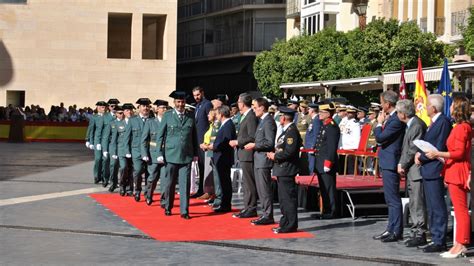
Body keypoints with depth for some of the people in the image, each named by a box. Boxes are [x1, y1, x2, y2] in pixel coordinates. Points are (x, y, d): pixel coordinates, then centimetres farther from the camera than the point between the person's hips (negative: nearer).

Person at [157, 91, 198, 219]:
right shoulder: (167, 116, 3)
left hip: (186, 156, 1)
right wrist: (160, 153, -1)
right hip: (171, 155, -1)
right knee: (170, 183, 7)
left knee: (185, 184, -3)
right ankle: (168, 207, 22)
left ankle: (184, 211, 0)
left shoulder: (191, 116, 8)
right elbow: (161, 135, 5)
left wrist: (195, 153, 10)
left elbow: (194, 136, 13)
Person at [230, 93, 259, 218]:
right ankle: (248, 207, 23)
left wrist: (237, 142, -16)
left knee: (249, 182, -6)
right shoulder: (245, 116, 14)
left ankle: (251, 209, -2)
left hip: (248, 154, -11)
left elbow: (252, 137, -22)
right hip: (244, 154, 11)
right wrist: (237, 141, 10)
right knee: (246, 182, 16)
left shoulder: (251, 117, -17)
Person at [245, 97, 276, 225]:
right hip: (259, 160, 10)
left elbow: (270, 142, -21)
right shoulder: (262, 120, 17)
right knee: (261, 189, 13)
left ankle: (268, 216, -3)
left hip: (264, 159, -10)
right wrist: (253, 145, 10)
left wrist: (254, 145, -15)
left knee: (265, 189, -7)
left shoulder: (268, 121, -15)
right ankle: (266, 214, 19)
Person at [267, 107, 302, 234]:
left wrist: (275, 156, -13)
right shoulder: (287, 130, 16)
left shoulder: (292, 131, -16)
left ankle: (290, 226, -2)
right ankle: (285, 223, 24)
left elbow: (290, 151, -24)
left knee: (288, 198, -6)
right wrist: (274, 154, 7)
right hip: (282, 170, 11)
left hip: (287, 170, -11)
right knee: (284, 198, 16)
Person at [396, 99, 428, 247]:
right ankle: (415, 232, 20)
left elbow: (414, 150, -18)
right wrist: (401, 164, 8)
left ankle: (420, 235, -5)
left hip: (416, 170, -10)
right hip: (410, 171, 10)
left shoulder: (417, 125, -15)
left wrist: (403, 165, -9)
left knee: (418, 203, -7)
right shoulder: (410, 125, 16)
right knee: (413, 203, 14)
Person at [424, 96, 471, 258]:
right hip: (454, 173, 10)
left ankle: (460, 245, -4)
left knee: (461, 210, -6)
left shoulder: (462, 127, -14)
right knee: (459, 210, 11)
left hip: (457, 172, -10)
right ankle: (460, 245, 16)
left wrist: (438, 154, -17)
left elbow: (459, 153, -19)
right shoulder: (461, 126, 15)